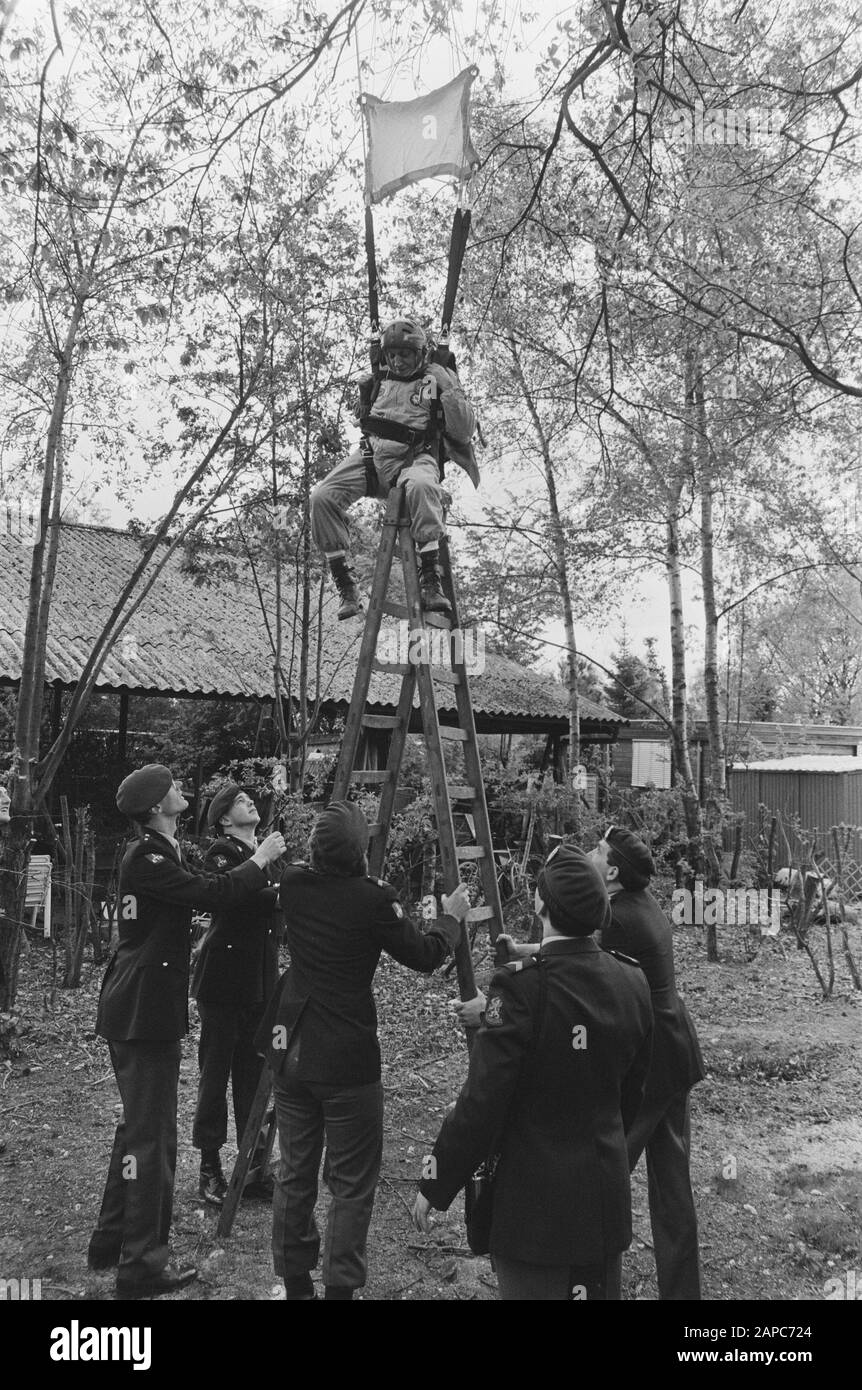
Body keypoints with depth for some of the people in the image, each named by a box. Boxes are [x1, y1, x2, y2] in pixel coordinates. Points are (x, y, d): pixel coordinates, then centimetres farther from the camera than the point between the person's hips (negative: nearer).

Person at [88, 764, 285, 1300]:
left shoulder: (162, 854, 15)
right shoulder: (144, 858, -18)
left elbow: (205, 891, 12)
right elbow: (210, 893, -25)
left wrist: (260, 871, 3)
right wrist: (261, 859, -13)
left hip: (139, 1009, 11)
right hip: (143, 1010, -11)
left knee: (140, 1125, 19)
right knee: (151, 1134, -4)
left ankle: (111, 1242, 31)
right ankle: (142, 1264, 4)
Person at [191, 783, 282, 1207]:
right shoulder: (221, 853, -7)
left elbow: (273, 912, 14)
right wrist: (280, 893, -29)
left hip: (260, 980, 6)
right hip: (223, 978, -6)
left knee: (254, 1073, 9)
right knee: (216, 1072, 2)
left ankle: (254, 1166, 17)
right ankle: (209, 1168, 14)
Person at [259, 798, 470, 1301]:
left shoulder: (294, 885, -2)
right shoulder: (374, 898, -17)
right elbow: (424, 956, -6)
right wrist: (453, 917, 9)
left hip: (291, 1051, 6)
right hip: (347, 1061, -5)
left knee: (295, 1174, 16)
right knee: (352, 1184, 7)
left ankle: (295, 1284, 28)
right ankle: (340, 1287, 9)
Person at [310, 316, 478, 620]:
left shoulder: (436, 377, 11)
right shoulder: (379, 380, 22)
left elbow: (464, 430, 1)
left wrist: (449, 391, -9)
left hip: (412, 458, -4)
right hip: (370, 452, 4)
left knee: (421, 486, -42)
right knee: (322, 497, -21)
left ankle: (431, 580, -40)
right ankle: (345, 585, -12)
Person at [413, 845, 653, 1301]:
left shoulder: (521, 985, -22)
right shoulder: (632, 982, -5)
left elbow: (481, 1102, -19)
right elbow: (630, 1095, 7)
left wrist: (433, 1185, -7)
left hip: (535, 1200, -5)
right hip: (609, 1195, 6)